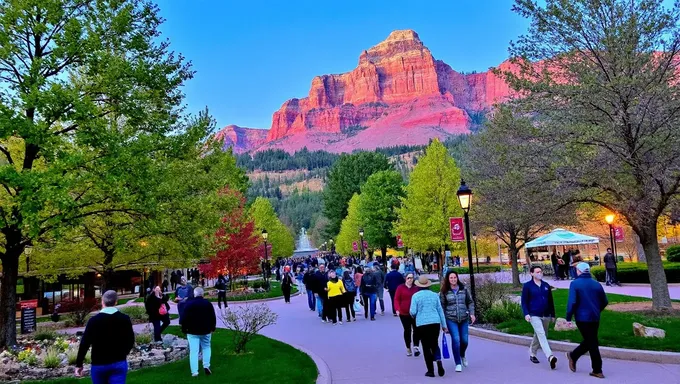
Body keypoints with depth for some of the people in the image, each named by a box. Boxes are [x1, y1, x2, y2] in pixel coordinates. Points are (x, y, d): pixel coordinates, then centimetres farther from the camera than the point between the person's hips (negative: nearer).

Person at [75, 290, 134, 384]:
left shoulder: (94, 320, -8)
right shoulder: (125, 319, -2)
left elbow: (84, 343, -8)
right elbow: (131, 341, 5)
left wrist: (79, 364, 1)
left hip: (99, 364, 0)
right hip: (119, 363, 0)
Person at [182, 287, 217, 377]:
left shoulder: (189, 304, -4)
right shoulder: (208, 303, 2)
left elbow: (185, 318, -5)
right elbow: (213, 317, 4)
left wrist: (184, 330, 4)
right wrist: (212, 328, 15)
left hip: (192, 331, -2)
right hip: (206, 331, 2)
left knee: (193, 351, 1)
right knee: (206, 348, 18)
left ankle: (194, 371, -4)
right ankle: (206, 365, 2)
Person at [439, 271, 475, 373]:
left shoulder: (464, 289, 2)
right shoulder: (444, 291, -4)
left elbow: (470, 302, 9)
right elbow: (441, 306, 1)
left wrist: (472, 313, -3)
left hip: (464, 318, 2)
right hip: (451, 319, -2)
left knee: (464, 340, 7)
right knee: (456, 339, -11)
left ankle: (462, 356, 40)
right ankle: (458, 363, 3)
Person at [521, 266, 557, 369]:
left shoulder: (546, 286, 9)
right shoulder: (527, 286, -4)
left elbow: (551, 301, 14)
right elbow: (524, 302, -6)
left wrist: (553, 315, 15)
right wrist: (526, 314, -17)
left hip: (546, 316, 5)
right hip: (534, 315, -5)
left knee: (538, 336, 14)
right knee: (541, 334, -19)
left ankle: (532, 353, 32)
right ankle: (550, 357, -29)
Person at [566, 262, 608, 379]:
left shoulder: (575, 284, -9)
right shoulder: (597, 284, 4)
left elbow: (572, 302, -17)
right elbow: (605, 302, 10)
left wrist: (568, 318, -9)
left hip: (582, 318, -3)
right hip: (595, 318, 3)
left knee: (591, 343, 6)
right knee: (591, 341, 17)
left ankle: (597, 370, 16)